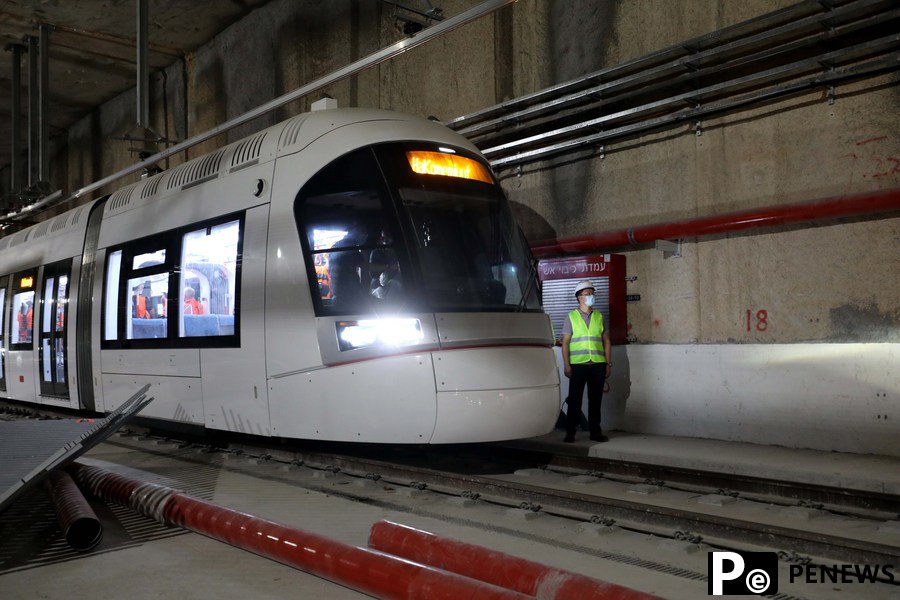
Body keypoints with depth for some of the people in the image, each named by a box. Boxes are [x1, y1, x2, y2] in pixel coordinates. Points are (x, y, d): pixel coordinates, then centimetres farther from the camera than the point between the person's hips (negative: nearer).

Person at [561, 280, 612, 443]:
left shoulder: (599, 317, 13)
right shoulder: (571, 317, 5)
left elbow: (606, 341, 14)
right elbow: (565, 342, 2)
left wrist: (608, 364, 7)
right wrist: (567, 365, -7)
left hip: (598, 365, 3)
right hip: (578, 364, -3)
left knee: (595, 399, 6)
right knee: (574, 400, -2)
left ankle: (595, 431, 15)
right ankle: (570, 432, 5)